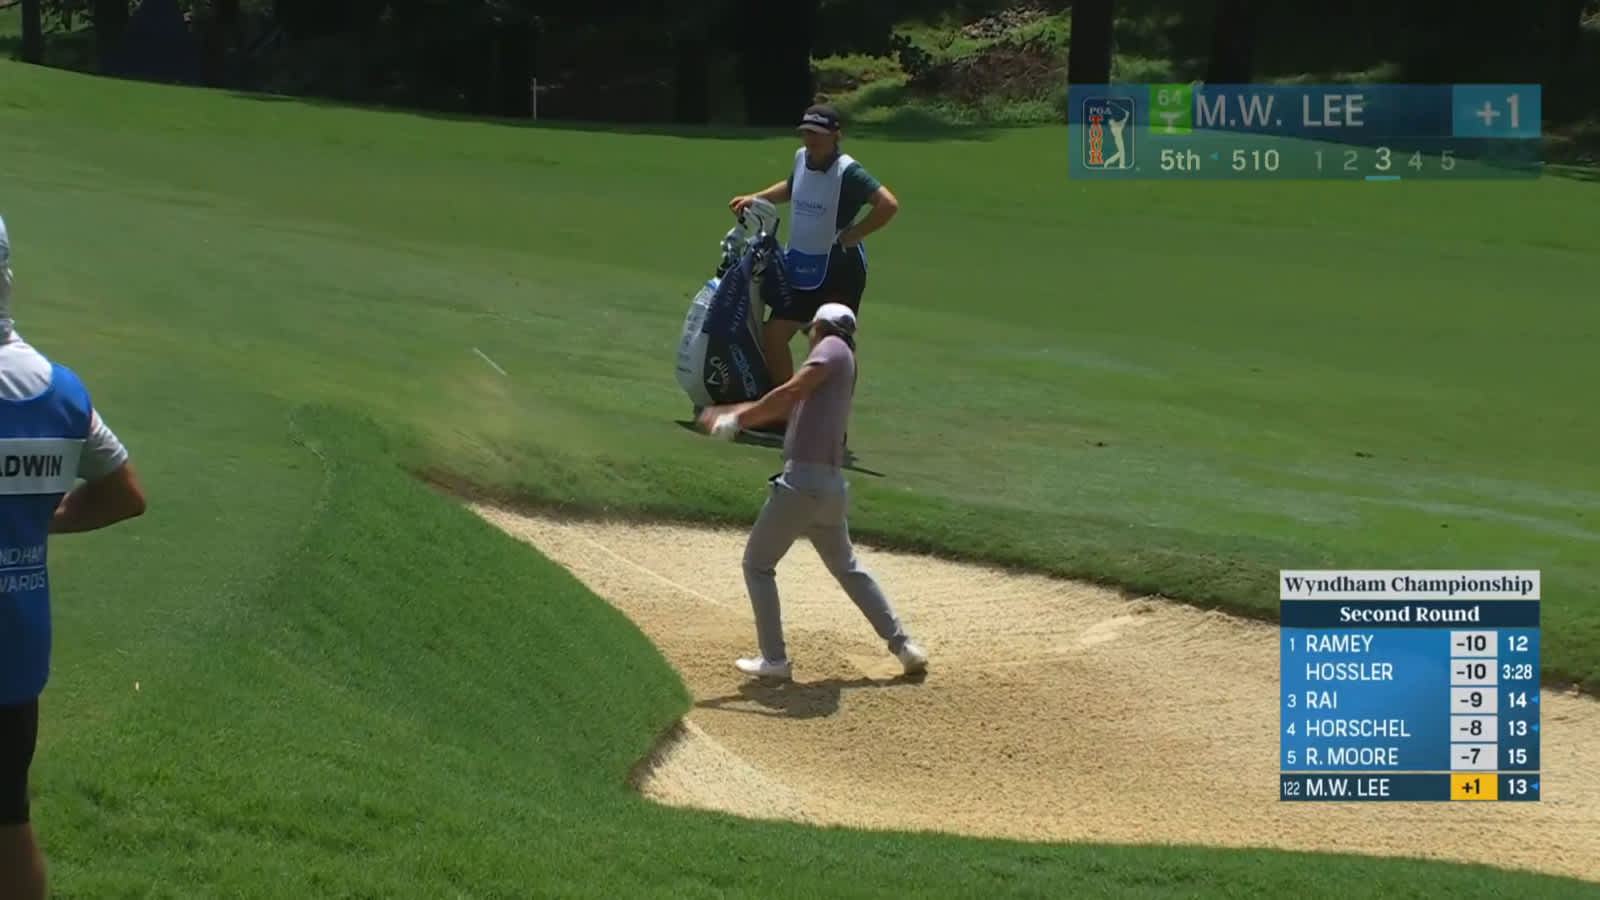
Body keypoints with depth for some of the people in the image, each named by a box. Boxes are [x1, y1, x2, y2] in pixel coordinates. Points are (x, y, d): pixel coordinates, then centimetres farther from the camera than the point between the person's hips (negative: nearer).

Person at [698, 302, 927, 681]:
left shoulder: (833, 349, -4)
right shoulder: (842, 366, 21)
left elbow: (790, 392, -19)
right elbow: (786, 406, 24)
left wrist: (736, 419, -15)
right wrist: (731, 414, 21)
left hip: (803, 479, -9)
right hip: (831, 483, 9)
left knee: (757, 564, 4)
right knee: (847, 568, 22)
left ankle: (775, 659, 1)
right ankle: (903, 645, 17)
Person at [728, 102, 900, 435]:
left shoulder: (848, 171, -18)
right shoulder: (801, 158, 4)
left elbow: (888, 204, -30)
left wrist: (852, 235, -22)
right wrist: (757, 198, 17)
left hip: (839, 269, -8)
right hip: (801, 267, 8)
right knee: (774, 334, 5)